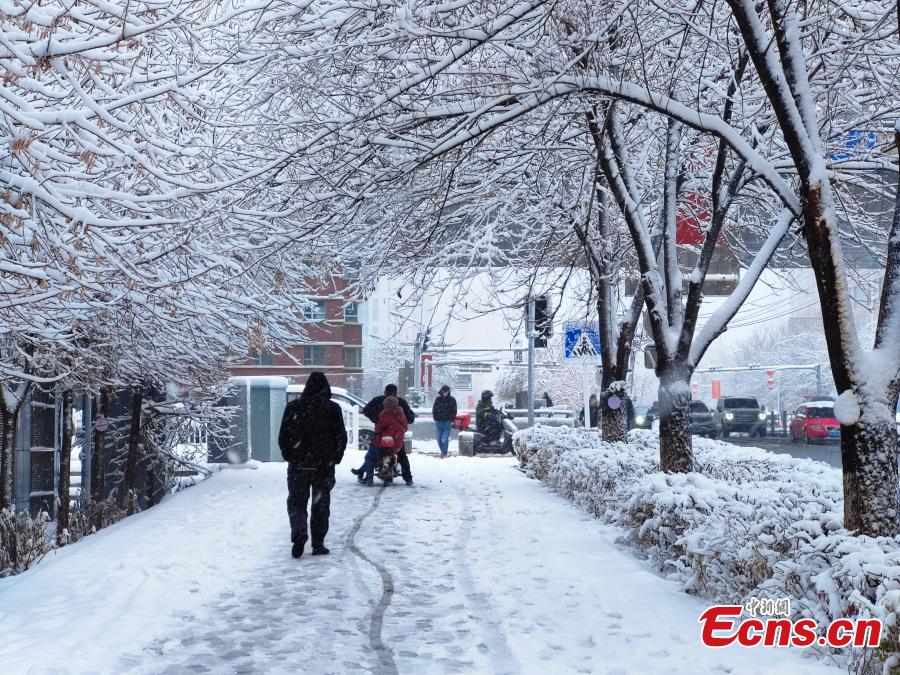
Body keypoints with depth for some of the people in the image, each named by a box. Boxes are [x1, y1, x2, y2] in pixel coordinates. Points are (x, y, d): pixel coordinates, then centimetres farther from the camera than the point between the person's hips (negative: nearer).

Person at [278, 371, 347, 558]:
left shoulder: (293, 407, -2)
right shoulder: (333, 408, -5)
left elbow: (283, 436, 0)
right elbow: (341, 437, -2)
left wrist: (289, 456, 14)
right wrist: (335, 458, 11)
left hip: (298, 466, 0)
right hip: (324, 466, 0)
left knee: (296, 503, 9)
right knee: (321, 505, 11)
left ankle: (299, 536, -11)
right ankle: (318, 544, 11)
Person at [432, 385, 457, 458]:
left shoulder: (452, 400, 3)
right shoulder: (438, 399, 8)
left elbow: (454, 411, 4)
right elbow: (434, 410, 13)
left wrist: (451, 419, -5)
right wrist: (435, 418, 3)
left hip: (447, 422, -3)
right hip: (439, 422, 3)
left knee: (445, 438, -10)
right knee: (439, 438, 7)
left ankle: (444, 453, 0)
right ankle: (443, 451, 25)